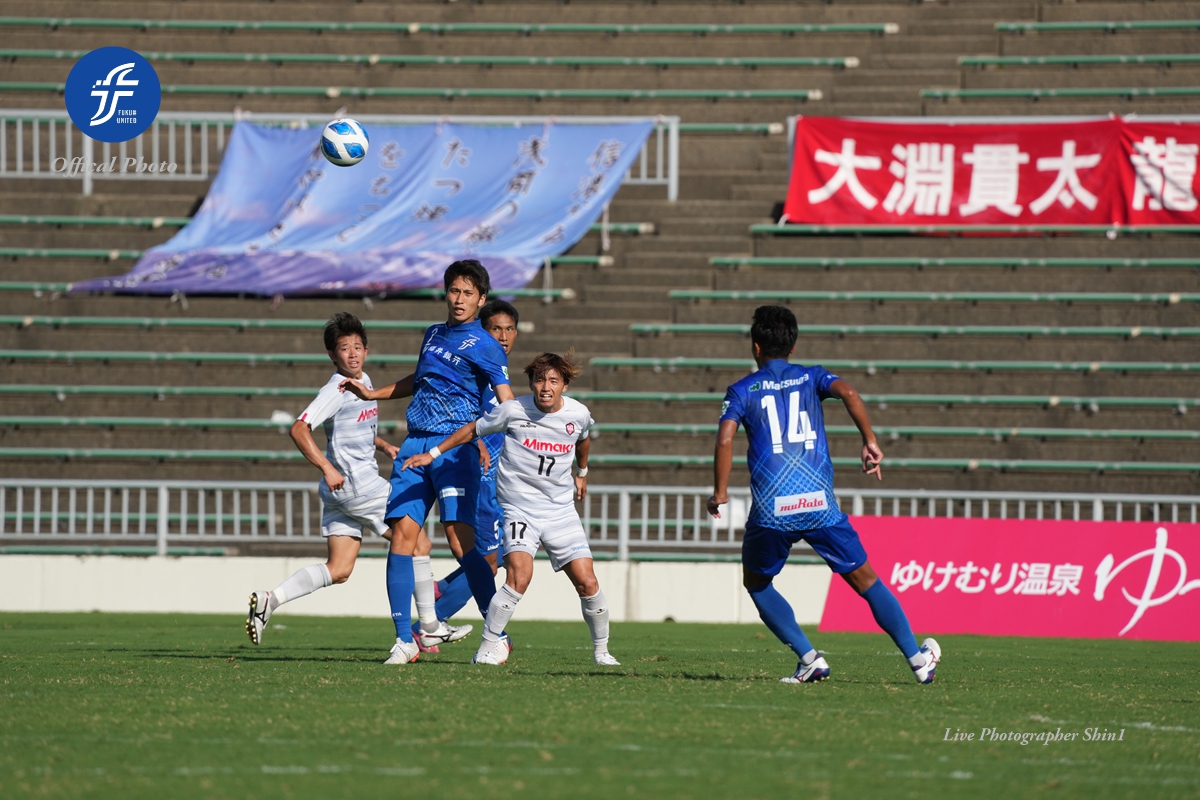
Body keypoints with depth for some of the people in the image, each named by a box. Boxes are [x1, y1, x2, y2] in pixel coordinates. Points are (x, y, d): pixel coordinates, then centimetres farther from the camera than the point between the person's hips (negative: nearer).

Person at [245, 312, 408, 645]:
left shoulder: (364, 381, 14)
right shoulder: (336, 391, -15)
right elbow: (299, 429, -25)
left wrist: (384, 445, 15)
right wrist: (327, 467, -31)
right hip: (356, 485, -9)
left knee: (339, 570, 5)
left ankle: (269, 599, -2)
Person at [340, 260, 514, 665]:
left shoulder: (484, 346, -1)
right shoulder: (433, 335, 20)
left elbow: (507, 401, -9)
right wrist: (372, 394, 39)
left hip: (455, 446, -6)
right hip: (415, 445, 6)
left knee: (460, 538, -16)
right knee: (403, 534, -4)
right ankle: (404, 641, -2)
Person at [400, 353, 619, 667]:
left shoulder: (579, 414, -2)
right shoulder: (513, 410, -11)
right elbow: (472, 430, 5)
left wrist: (582, 472, 38)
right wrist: (433, 454, 6)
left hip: (561, 511, 3)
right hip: (519, 508, -3)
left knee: (587, 582, -3)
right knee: (519, 578, -25)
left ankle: (601, 650, 18)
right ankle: (488, 648, -13)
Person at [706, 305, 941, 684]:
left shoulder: (742, 390, 10)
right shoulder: (811, 377, 15)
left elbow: (725, 438, -5)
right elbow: (848, 393, -7)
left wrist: (720, 493, 2)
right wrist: (870, 441, -5)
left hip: (771, 510, -1)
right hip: (820, 504, 1)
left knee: (756, 582, 22)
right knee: (864, 578, 14)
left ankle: (809, 660, 9)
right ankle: (918, 659, 13)